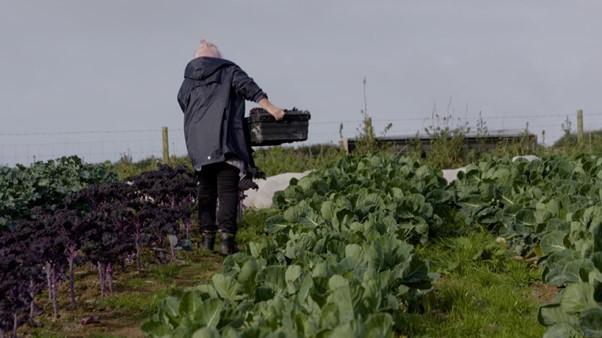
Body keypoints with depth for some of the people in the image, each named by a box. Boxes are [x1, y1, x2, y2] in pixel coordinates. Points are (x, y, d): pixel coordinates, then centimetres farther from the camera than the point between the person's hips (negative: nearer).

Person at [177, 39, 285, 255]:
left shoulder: (188, 81, 20)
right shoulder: (229, 71, 11)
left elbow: (183, 103, 20)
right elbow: (249, 87, -4)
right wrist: (270, 108, -13)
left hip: (198, 144, 3)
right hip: (225, 142, -3)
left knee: (206, 190, 12)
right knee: (227, 190, -6)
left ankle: (207, 237, 9)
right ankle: (227, 237, -15)